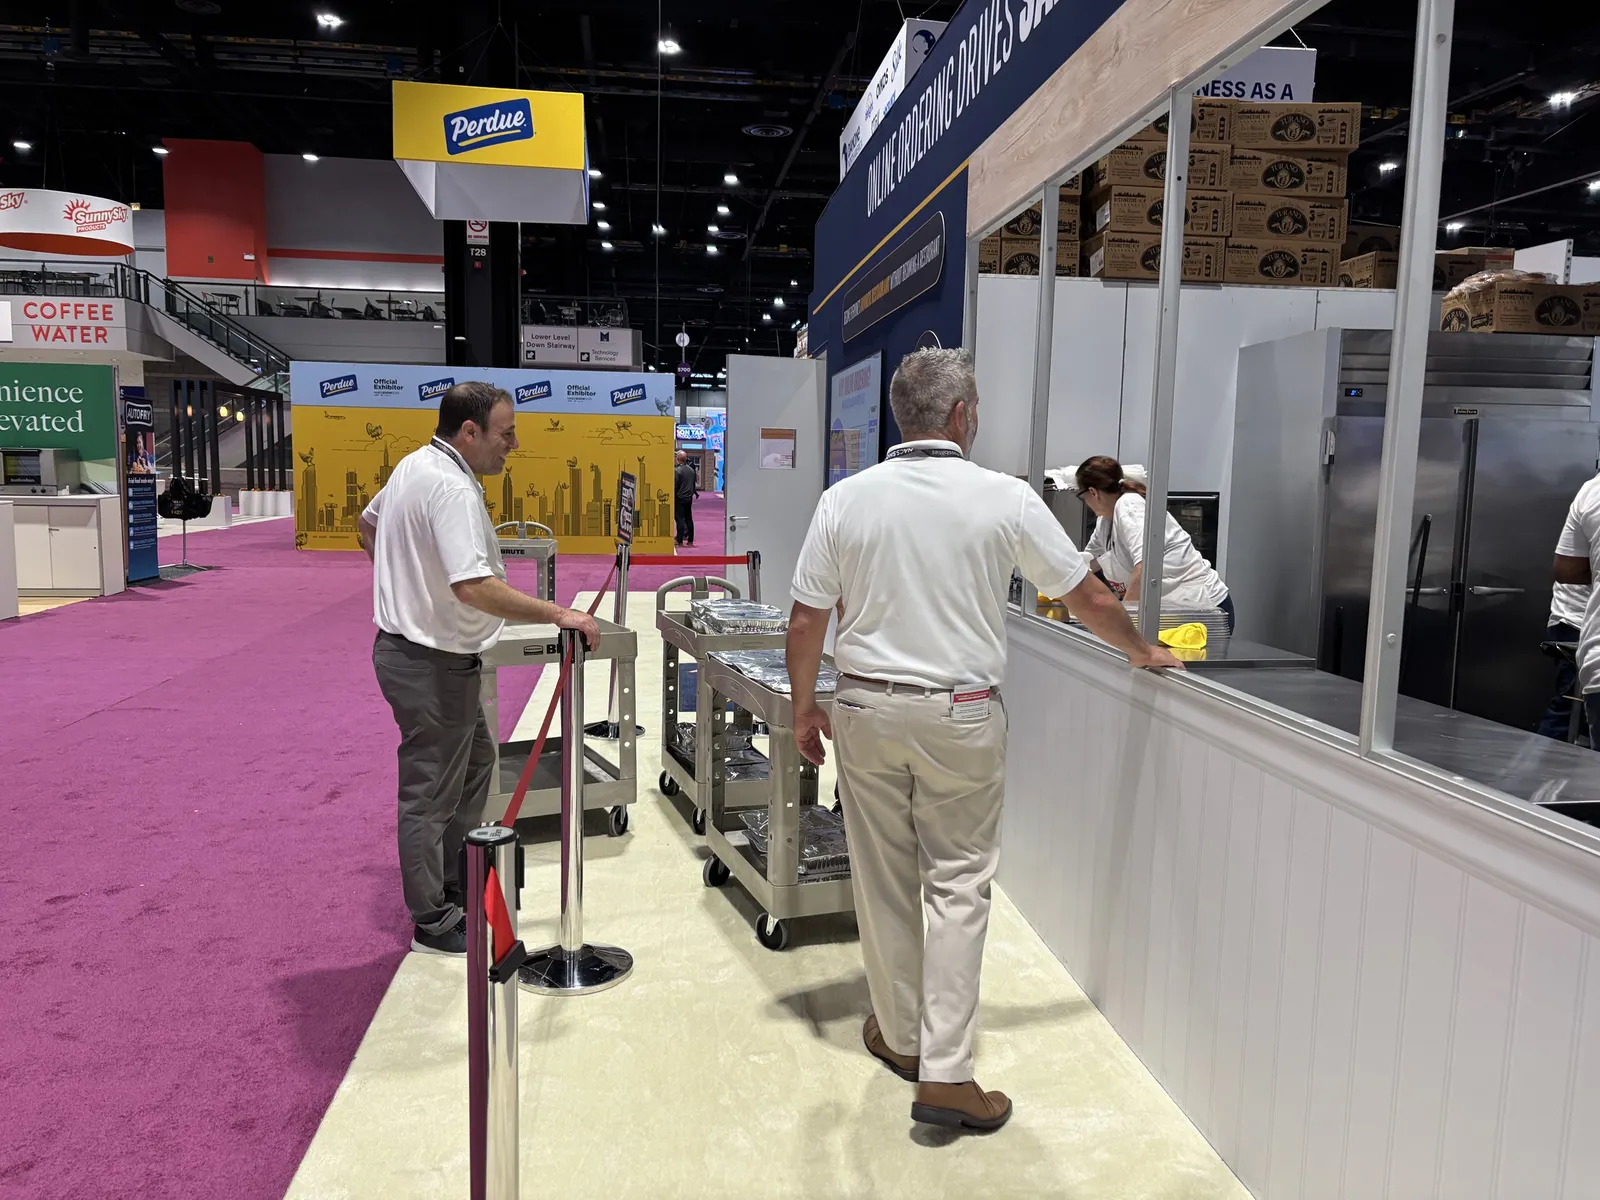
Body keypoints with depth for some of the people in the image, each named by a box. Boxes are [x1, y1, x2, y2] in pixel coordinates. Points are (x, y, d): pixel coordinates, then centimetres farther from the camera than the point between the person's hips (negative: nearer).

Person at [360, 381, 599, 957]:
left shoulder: (414, 465, 8)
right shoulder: (452, 488, -25)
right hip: (432, 662, -11)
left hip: (408, 644, 11)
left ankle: (452, 883, 36)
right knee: (431, 793, 3)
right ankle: (435, 923, 18)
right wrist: (559, 615, -31)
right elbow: (475, 587, -36)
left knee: (476, 759, 23)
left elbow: (369, 524, 25)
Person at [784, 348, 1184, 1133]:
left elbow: (806, 619, -1)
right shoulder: (1004, 499, -7)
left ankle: (901, 1035, 31)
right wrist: (1143, 652, 20)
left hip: (866, 710, 2)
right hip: (960, 715, -2)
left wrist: (804, 708, 13)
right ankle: (944, 1073, 9)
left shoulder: (845, 500, -3)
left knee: (884, 880, 14)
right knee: (958, 885, 7)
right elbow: (1088, 599, 2)